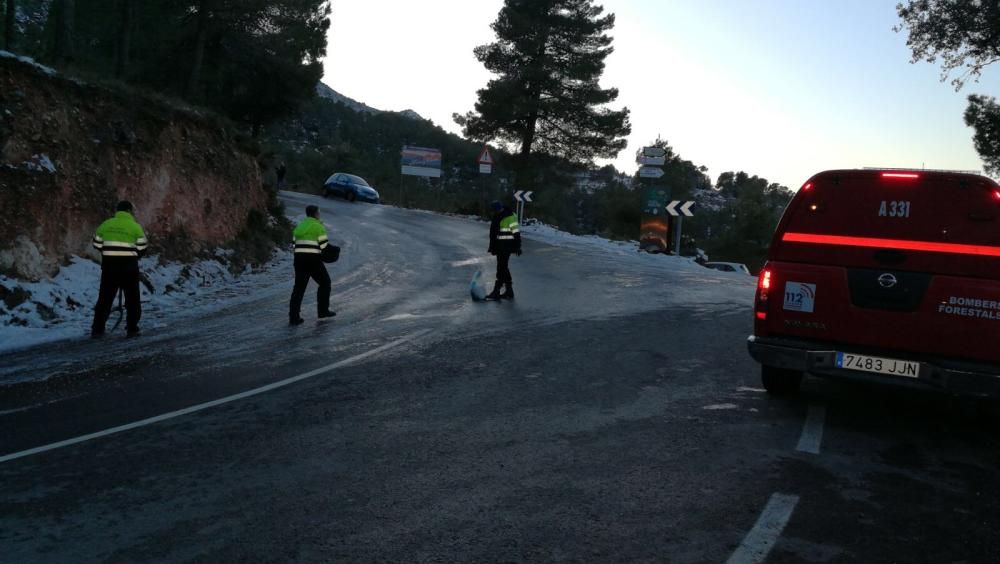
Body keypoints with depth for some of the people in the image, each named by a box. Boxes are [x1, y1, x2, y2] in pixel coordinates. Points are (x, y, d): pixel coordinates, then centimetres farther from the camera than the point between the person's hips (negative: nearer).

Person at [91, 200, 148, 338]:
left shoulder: (106, 224, 6)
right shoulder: (135, 226, -3)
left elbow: (97, 244, 9)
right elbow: (142, 248, -4)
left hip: (109, 265, 3)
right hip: (129, 266, -3)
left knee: (105, 298, 9)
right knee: (132, 298, 6)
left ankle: (97, 329, 8)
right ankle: (132, 329, 5)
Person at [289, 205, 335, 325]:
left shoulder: (299, 226, 16)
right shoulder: (318, 226, -4)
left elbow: (296, 244, 14)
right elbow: (324, 245, -9)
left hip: (299, 258, 6)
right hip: (313, 259, -6)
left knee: (299, 287, 6)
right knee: (325, 282, 14)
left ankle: (293, 317, -1)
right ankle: (323, 310, 18)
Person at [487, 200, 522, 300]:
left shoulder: (510, 217, -14)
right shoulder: (496, 218, 12)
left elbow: (516, 233, -14)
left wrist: (517, 247, -16)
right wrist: (492, 247, 21)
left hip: (506, 247, -9)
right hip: (500, 247, 9)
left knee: (502, 268, -7)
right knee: (503, 269, 11)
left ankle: (496, 291, -4)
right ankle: (509, 291, 17)